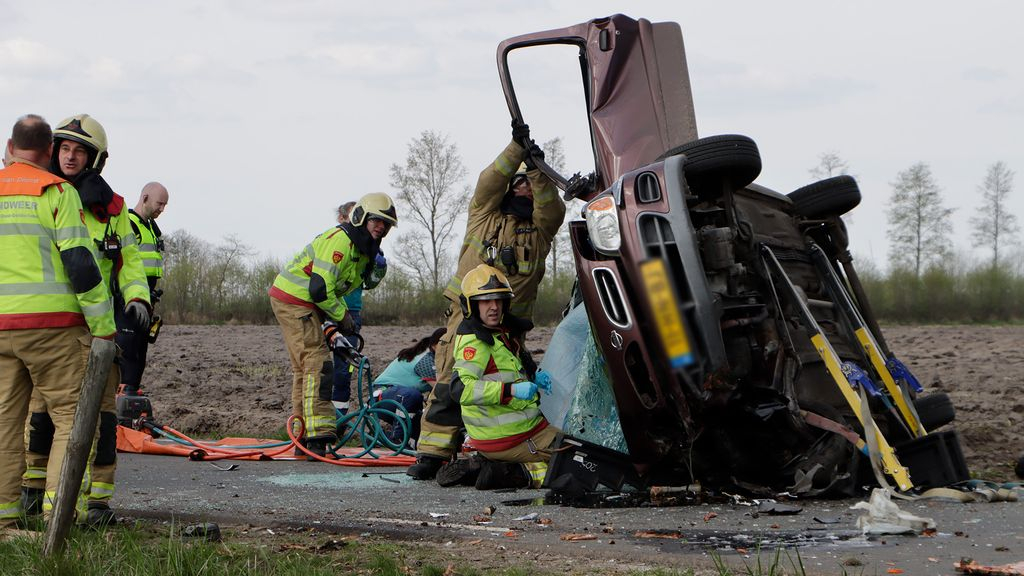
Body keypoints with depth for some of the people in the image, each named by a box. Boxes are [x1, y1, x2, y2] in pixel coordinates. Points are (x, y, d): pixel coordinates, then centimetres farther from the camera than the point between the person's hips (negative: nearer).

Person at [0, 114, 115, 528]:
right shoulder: (56, 191, -5)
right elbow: (80, 263, -10)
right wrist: (104, 328, -6)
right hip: (52, 323, -5)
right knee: (71, 414, 1)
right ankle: (57, 507, -8)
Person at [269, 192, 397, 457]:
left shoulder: (364, 251, 14)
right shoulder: (340, 241, -20)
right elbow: (320, 288, -26)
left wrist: (331, 329, 7)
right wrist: (342, 316, -13)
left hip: (305, 304, 11)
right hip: (294, 299, -11)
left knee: (304, 368, 14)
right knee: (318, 365, -16)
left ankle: (303, 438, 21)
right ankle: (318, 436, -21)